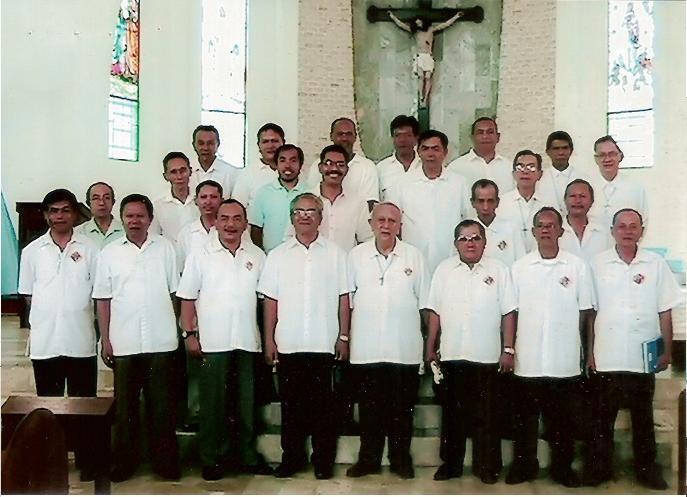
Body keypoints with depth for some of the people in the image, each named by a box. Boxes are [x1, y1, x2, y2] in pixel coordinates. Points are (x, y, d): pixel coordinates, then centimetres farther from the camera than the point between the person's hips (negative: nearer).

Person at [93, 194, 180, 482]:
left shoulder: (165, 248, 4)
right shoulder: (109, 253, 4)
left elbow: (176, 292, 6)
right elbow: (103, 300, 5)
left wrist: (182, 330, 1)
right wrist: (105, 340, 1)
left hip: (161, 342, 0)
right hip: (124, 343, 1)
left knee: (162, 404, 6)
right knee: (125, 405, 9)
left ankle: (165, 461, 18)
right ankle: (123, 462, 21)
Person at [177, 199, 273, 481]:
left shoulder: (257, 256, 7)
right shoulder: (200, 255, 0)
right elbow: (187, 298, 0)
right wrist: (189, 334, -6)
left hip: (248, 342, 3)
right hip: (212, 343, -2)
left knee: (246, 403, 10)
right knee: (213, 404, 5)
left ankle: (248, 457, 22)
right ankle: (212, 459, 17)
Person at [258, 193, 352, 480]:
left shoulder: (335, 254, 5)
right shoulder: (277, 255, 8)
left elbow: (343, 299, 4)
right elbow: (270, 301, 6)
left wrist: (343, 337, -1)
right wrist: (269, 340, 1)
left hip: (324, 345, -1)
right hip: (288, 345, 1)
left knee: (322, 404, 4)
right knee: (291, 404, 8)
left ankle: (323, 460, 15)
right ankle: (291, 458, 20)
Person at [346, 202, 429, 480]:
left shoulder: (414, 256, 3)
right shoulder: (356, 255, 4)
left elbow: (424, 303, 6)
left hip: (405, 350, 0)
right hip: (366, 349, 1)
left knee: (402, 408, 8)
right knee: (369, 407, 9)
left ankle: (401, 459, 22)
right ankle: (368, 459, 22)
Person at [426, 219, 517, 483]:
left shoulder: (499, 270, 2)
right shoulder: (444, 270, 6)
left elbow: (508, 313, 1)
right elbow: (435, 311, 7)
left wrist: (508, 350, -3)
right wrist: (431, 347, 5)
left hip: (487, 356, -2)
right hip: (451, 354, 2)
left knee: (486, 414, 6)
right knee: (452, 412, 10)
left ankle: (487, 466, 18)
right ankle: (451, 464, 22)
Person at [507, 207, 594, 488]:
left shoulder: (578, 266, 1)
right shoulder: (520, 267, 4)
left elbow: (586, 312, 4)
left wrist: (587, 352, 2)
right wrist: (509, 349, 2)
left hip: (564, 362, -1)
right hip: (527, 360, 1)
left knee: (561, 419, 10)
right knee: (525, 418, 10)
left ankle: (562, 467, 23)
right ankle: (524, 465, 23)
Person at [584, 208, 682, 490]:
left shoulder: (656, 264, 1)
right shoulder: (598, 264, 0)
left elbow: (665, 312, 3)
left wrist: (667, 351, 1)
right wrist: (589, 352, 0)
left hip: (643, 358, 1)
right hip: (605, 359, 0)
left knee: (643, 418, 13)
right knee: (601, 418, 9)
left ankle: (647, 469, 26)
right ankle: (598, 469, 21)